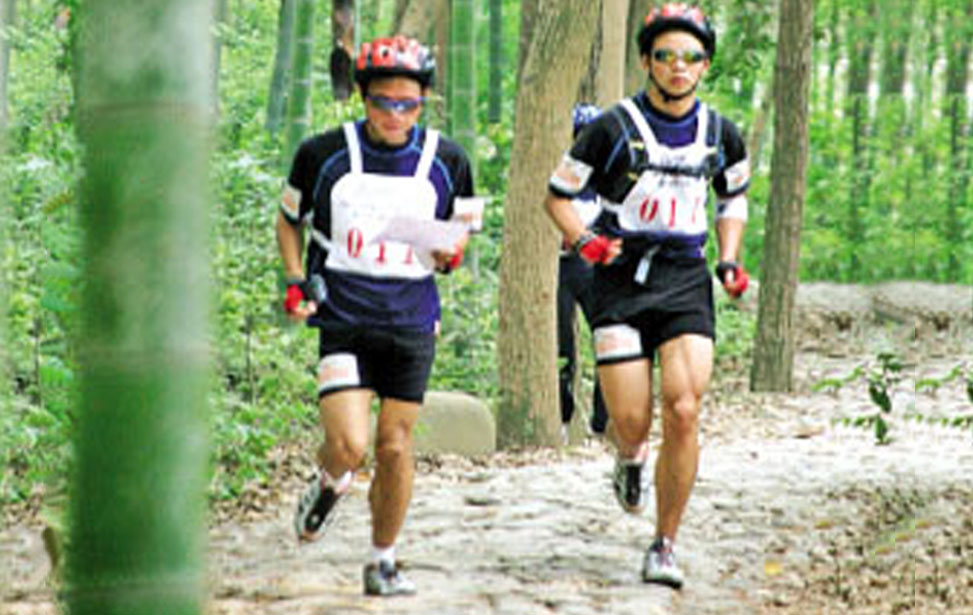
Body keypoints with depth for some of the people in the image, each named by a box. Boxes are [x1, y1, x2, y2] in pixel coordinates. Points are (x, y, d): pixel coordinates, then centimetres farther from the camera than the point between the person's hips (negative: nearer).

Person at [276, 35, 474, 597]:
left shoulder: (447, 161, 1)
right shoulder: (325, 154, -2)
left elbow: (461, 229, 15)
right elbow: (290, 219, 13)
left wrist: (451, 253, -8)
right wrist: (297, 280, -1)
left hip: (411, 322, 1)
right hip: (343, 319, -1)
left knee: (395, 446, 2)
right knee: (348, 445, -14)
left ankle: (384, 562, 20)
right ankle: (330, 485, 23)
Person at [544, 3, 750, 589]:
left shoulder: (720, 134, 5)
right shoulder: (613, 128, -5)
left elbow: (734, 196, 23)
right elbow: (558, 194, 4)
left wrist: (730, 261, 8)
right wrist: (584, 240, -14)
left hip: (687, 280, 2)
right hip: (622, 278, -2)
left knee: (684, 412, -14)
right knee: (632, 421, -9)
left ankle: (665, 546, -1)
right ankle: (631, 458, 32)